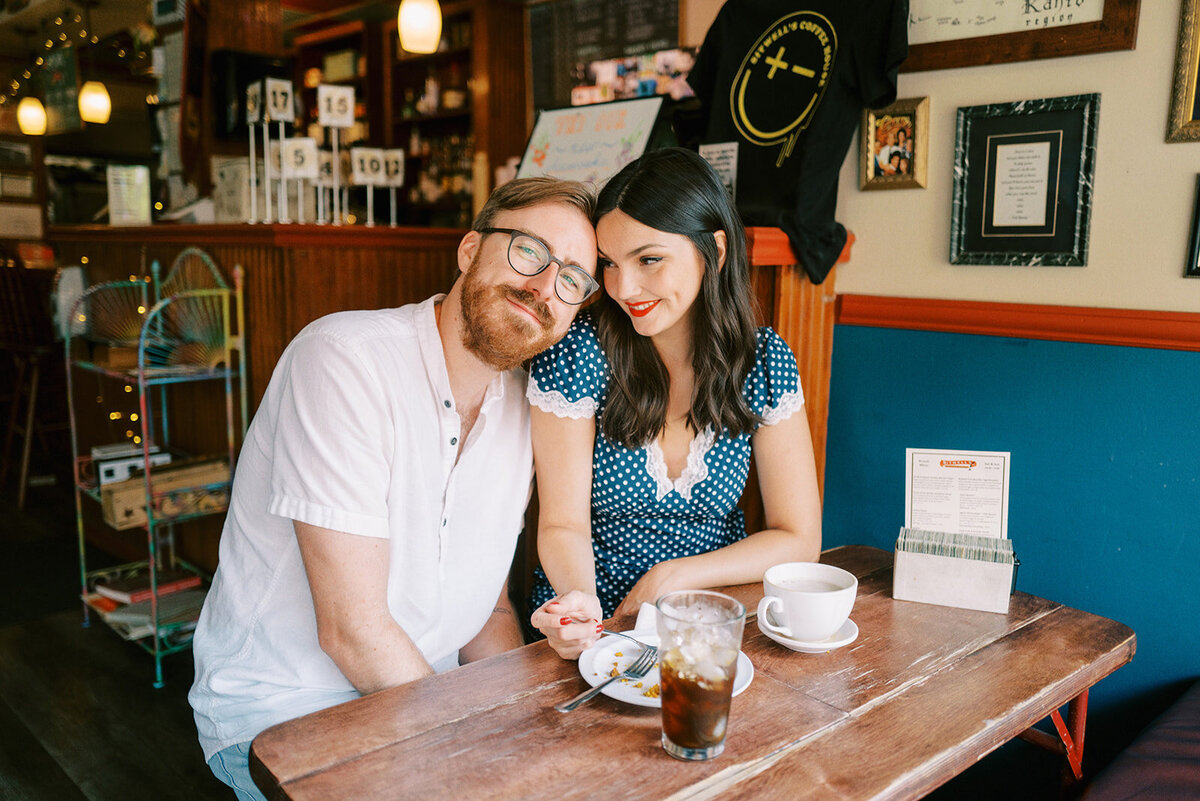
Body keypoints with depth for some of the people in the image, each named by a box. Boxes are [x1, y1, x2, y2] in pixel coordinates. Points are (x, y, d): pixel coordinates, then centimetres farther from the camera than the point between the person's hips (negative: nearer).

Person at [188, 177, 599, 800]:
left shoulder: (524, 403, 2)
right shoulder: (344, 360, -22)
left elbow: (486, 607, 7)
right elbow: (353, 627, -23)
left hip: (421, 690, 6)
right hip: (280, 708, -6)